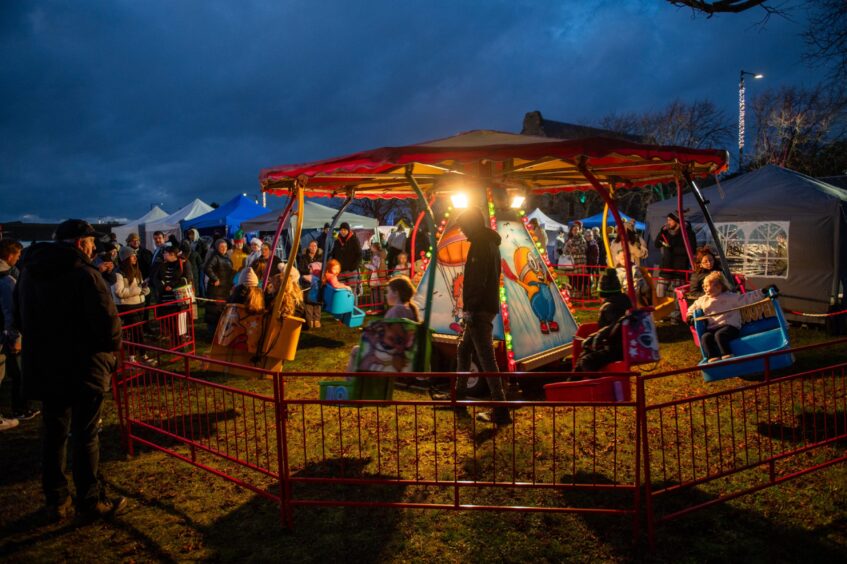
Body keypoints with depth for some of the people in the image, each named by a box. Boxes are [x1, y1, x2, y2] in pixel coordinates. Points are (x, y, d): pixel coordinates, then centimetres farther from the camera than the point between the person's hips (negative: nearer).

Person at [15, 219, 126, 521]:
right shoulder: (84, 274, -18)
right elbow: (108, 321, -21)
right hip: (83, 369, -6)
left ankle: (56, 502, 26)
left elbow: (21, 319, 16)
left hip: (43, 368, 7)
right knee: (86, 436, 5)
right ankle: (91, 502, 17)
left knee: (54, 434, 16)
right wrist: (111, 349, -1)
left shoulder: (28, 272, 6)